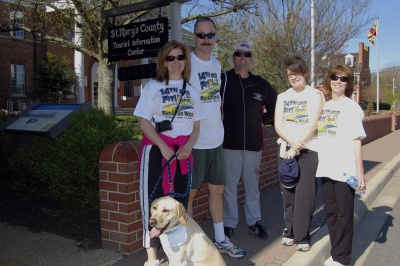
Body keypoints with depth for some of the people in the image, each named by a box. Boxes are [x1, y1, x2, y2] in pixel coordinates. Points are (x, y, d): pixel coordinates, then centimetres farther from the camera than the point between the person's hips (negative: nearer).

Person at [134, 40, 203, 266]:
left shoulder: (192, 91, 12)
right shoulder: (153, 86, 2)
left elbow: (196, 125, 11)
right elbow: (144, 122, -5)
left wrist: (189, 146, -8)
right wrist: (163, 147, -17)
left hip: (183, 151, 4)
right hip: (156, 149, -3)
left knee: (180, 201, 9)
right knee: (154, 200, -2)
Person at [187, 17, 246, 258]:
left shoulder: (217, 64, 11)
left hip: (216, 139, 7)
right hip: (194, 141, -7)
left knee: (217, 190, 16)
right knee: (189, 193, 5)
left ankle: (220, 239, 31)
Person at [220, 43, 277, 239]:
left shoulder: (261, 84, 8)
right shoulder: (223, 80, -3)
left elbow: (275, 105, 22)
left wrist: (264, 119, 10)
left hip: (254, 143, 3)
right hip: (229, 143, -3)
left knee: (252, 185, 14)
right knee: (229, 186, 6)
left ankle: (254, 221, 29)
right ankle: (230, 223, 21)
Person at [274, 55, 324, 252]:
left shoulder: (315, 95, 1)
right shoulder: (282, 97, 12)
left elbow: (313, 125, -9)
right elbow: (278, 125, 2)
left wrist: (296, 148, -13)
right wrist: (291, 141, -14)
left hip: (308, 150, -3)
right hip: (286, 149, 3)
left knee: (305, 193, -3)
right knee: (287, 192, 6)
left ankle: (302, 236, 8)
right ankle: (289, 231, 20)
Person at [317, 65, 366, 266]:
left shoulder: (351, 107, -3)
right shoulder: (324, 105, 12)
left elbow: (356, 140, -7)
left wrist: (359, 171, -10)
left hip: (345, 170, -5)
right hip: (326, 168, 6)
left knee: (344, 214, 3)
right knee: (331, 212, 12)